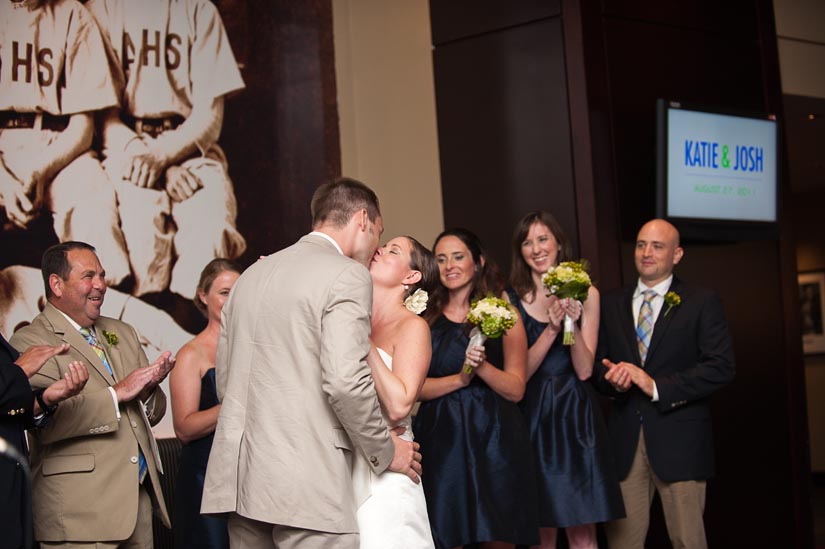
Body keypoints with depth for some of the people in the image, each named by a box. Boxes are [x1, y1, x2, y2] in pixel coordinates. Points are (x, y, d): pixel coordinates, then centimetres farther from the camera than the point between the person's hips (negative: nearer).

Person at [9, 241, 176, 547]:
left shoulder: (122, 333, 18)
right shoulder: (30, 342, -6)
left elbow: (152, 414, 18)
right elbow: (44, 420, -21)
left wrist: (148, 389, -4)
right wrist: (116, 394, -18)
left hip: (140, 499, 7)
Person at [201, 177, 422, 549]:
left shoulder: (252, 274, 17)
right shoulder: (347, 274, -6)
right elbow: (346, 381, -17)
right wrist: (385, 450, -3)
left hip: (238, 476, 8)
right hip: (306, 483, -7)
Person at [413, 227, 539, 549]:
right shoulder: (424, 318, 7)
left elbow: (515, 390, 0)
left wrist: (482, 366, -17)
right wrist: (459, 379, -14)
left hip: (493, 441, -1)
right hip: (441, 441, 1)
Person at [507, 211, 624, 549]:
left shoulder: (586, 294, 2)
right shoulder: (510, 299, 1)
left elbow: (584, 370, -4)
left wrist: (573, 324, -18)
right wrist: (551, 329, -18)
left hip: (575, 416, 0)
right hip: (532, 417, 0)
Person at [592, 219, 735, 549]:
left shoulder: (702, 303, 2)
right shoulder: (612, 304, 14)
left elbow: (721, 368, -8)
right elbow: (597, 364, 15)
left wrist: (658, 386, -15)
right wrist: (613, 379, -9)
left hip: (678, 439, -3)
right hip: (625, 438, 3)